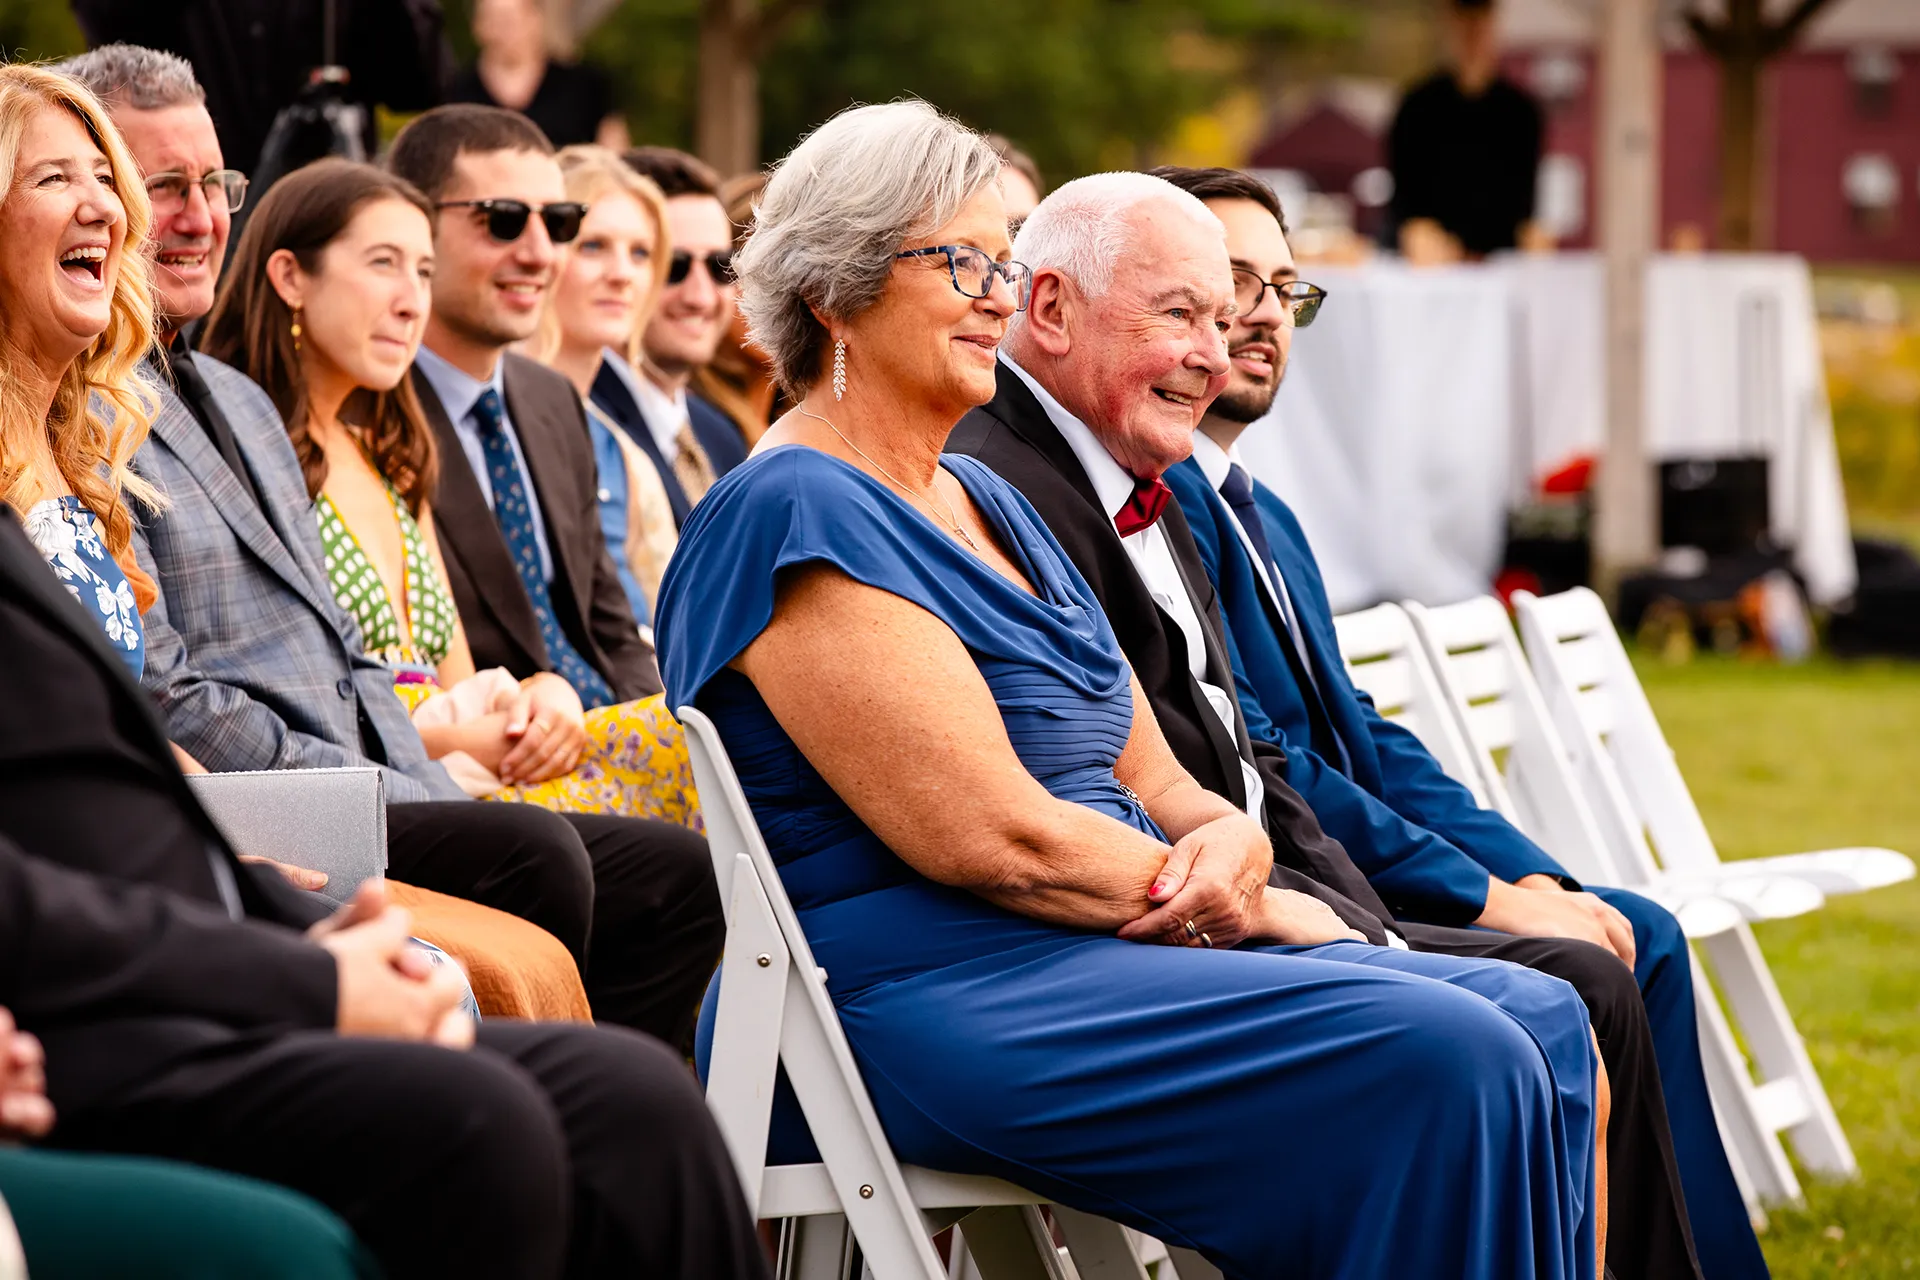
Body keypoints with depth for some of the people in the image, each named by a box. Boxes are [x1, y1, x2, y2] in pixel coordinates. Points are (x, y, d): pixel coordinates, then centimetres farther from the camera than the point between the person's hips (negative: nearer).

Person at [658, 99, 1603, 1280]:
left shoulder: (987, 504, 21)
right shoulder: (794, 517, -10)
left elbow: (1152, 780, 18)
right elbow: (990, 836, -17)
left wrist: (1227, 842, -6)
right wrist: (1240, 907, -8)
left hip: (1104, 952, 10)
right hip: (937, 998, -10)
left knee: (1545, 1026, -6)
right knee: (1442, 1057, -25)